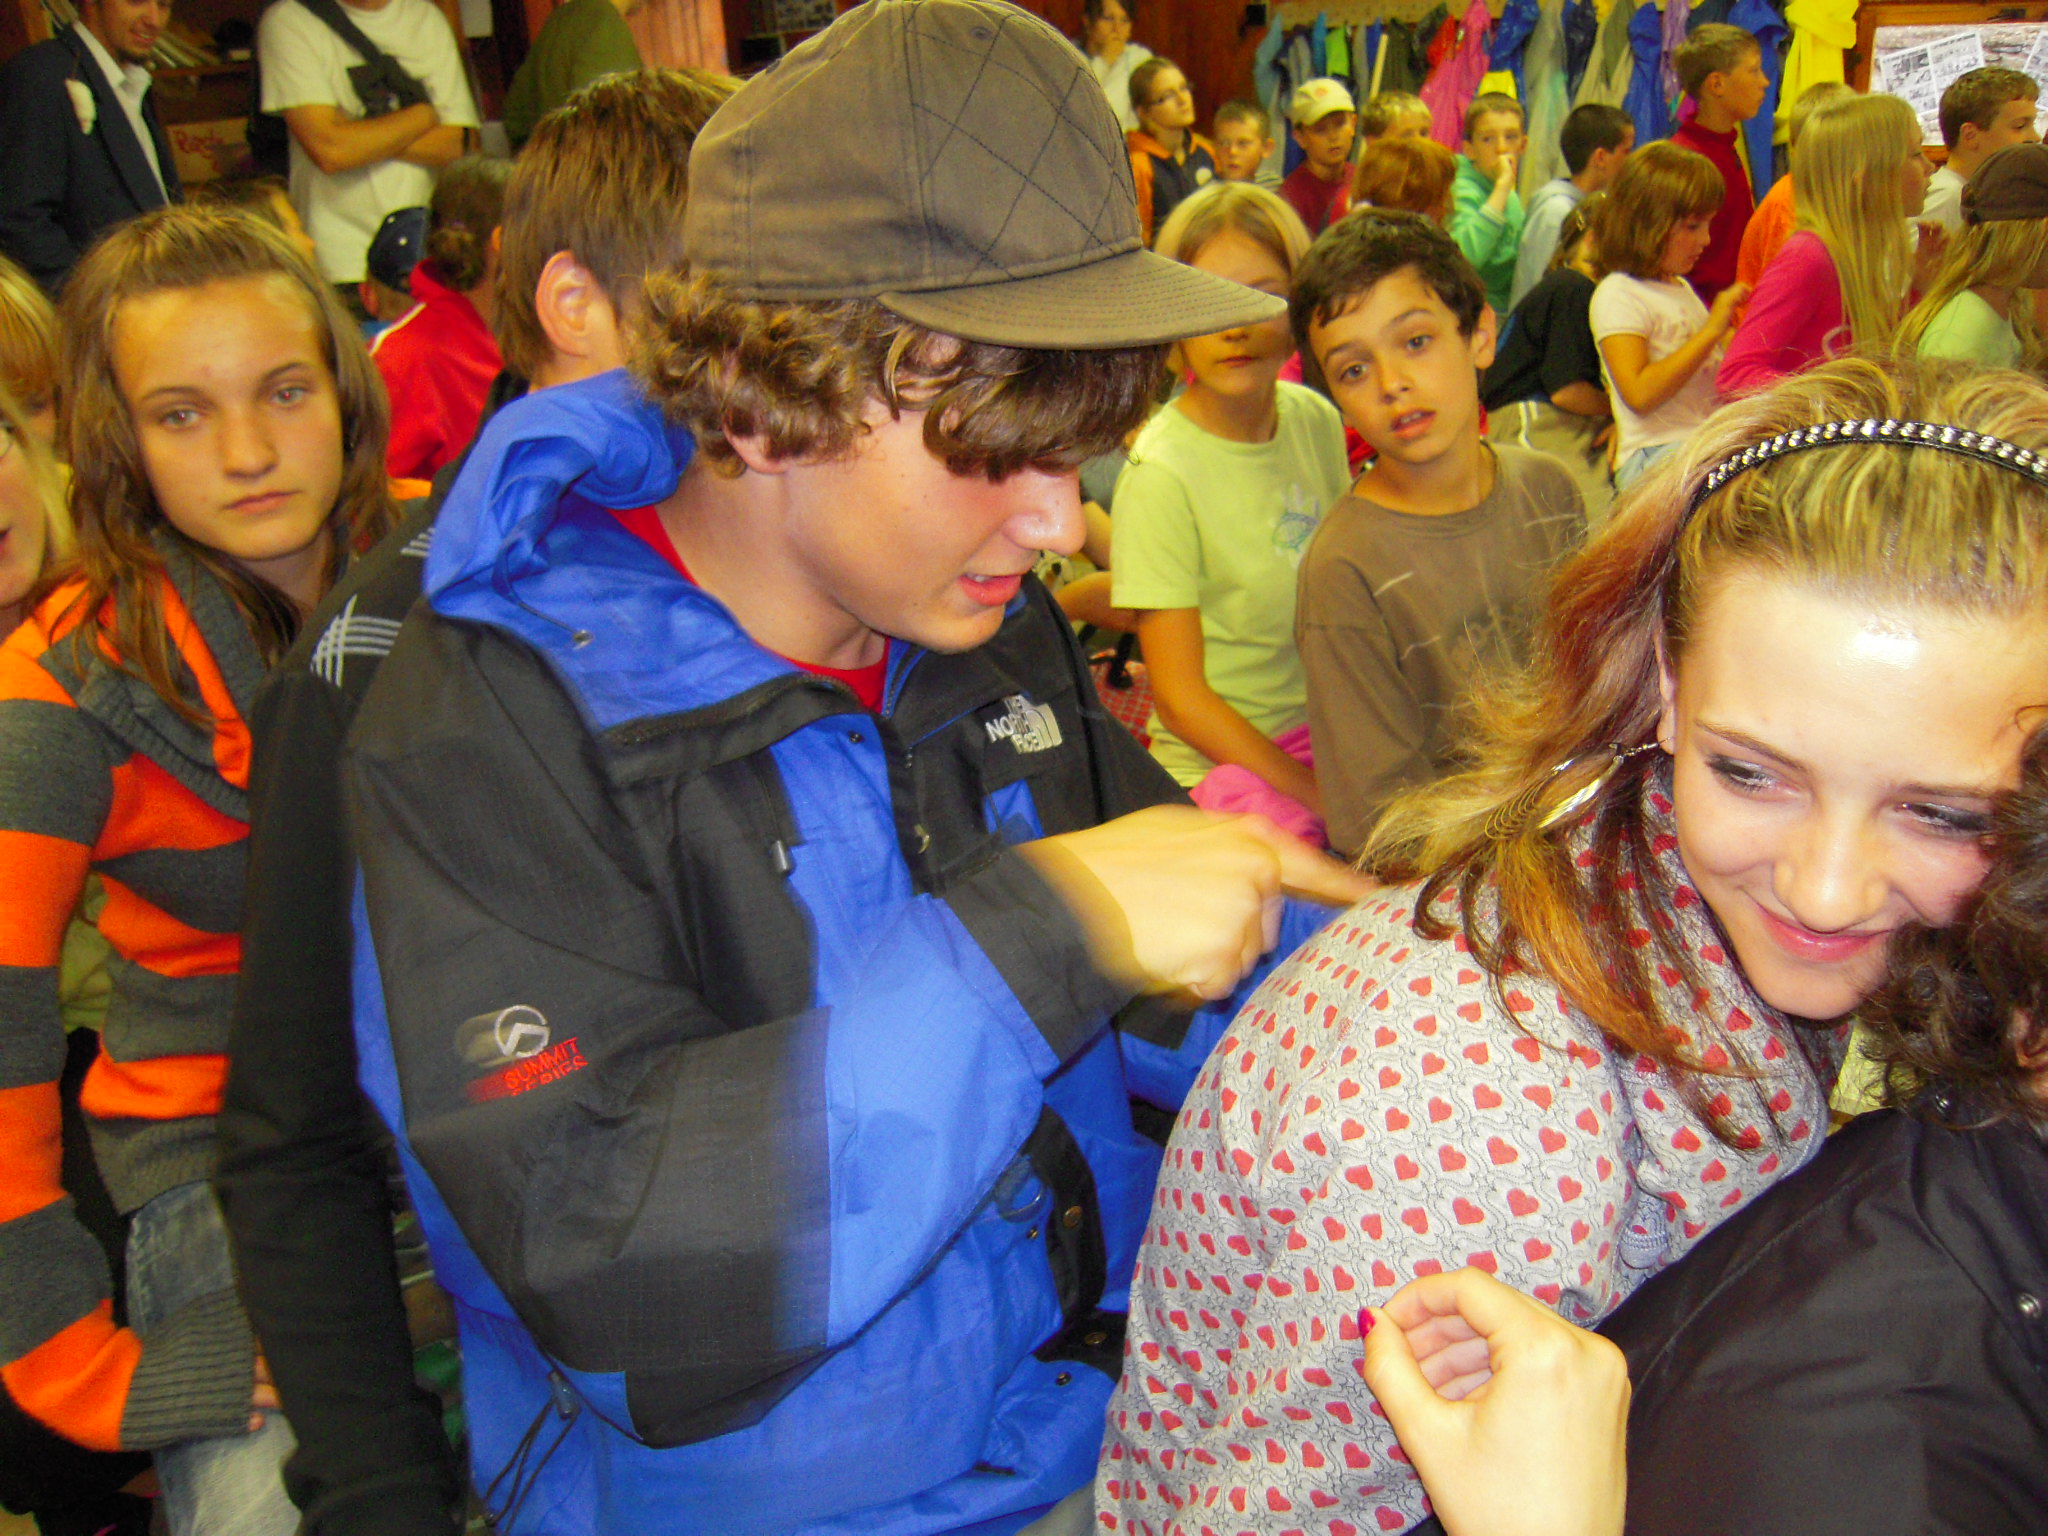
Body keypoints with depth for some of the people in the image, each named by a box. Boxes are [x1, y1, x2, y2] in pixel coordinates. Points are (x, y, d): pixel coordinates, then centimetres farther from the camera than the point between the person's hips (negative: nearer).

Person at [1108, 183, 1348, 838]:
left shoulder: (1316, 418, 1)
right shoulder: (1161, 475, -17)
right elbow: (1181, 699, -14)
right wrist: (1321, 794, -15)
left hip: (1329, 727, 6)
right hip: (1223, 758, -6)